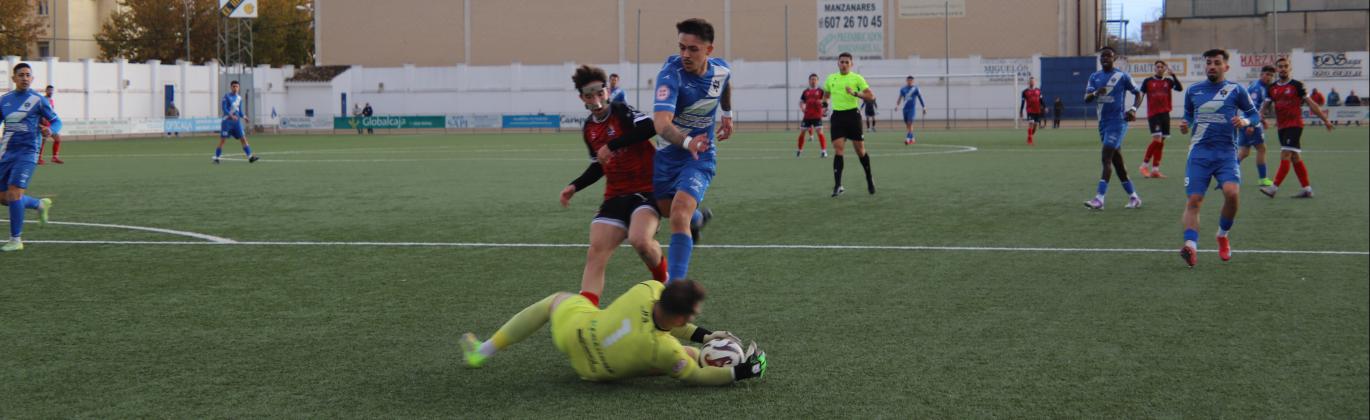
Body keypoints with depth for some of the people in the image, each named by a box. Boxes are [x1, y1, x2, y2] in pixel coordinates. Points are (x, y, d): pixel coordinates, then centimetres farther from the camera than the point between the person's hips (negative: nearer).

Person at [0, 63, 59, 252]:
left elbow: (56, 121, 3)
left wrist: (50, 130, -20)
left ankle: (16, 240, -7)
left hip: (26, 153, -6)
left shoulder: (38, 100, -2)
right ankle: (40, 204, 34)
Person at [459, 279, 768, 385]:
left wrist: (703, 336, -8)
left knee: (557, 299, 35)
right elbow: (695, 377, -20)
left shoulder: (649, 289, -30)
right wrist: (738, 373, -18)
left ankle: (483, 351, 42)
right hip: (595, 372, -2)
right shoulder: (665, 351, -38)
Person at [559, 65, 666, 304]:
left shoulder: (621, 111, -9)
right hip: (615, 196, 7)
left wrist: (612, 145, -25)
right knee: (595, 254, -8)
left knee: (639, 239, -31)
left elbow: (649, 128, -29)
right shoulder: (588, 129, 12)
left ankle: (663, 278, 1)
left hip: (646, 189, -7)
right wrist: (575, 187, 15)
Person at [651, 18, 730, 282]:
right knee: (666, 208, 20)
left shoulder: (722, 70, -12)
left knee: (679, 215, -22)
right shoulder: (671, 74, -26)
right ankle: (699, 218, 57)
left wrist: (728, 114, 26)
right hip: (668, 152, 1)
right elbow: (662, 123, -42)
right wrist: (686, 141, -59)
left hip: (700, 155, -1)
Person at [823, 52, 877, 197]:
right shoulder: (831, 78, 12)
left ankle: (869, 179, 25)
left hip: (852, 115, -2)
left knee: (860, 150, 4)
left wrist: (855, 93, -21)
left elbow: (871, 96, -8)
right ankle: (837, 185, -11)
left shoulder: (857, 78, 0)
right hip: (837, 116, 2)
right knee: (838, 150, -9)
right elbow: (826, 95, 29)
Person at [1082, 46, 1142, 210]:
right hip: (1103, 123, 6)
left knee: (1106, 158, -16)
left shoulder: (1122, 76, -4)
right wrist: (1096, 93, -20)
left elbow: (1138, 93, 5)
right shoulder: (1095, 77, 10)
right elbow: (1086, 98, 1)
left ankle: (1099, 199, -22)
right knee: (1117, 161, 10)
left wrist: (1134, 109, -11)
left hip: (1117, 122, -6)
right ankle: (1133, 197, 21)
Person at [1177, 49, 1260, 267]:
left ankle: (1222, 235, 4)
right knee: (1194, 200, -12)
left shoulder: (1236, 90, 5)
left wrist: (1245, 121, -10)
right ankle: (1191, 245, -18)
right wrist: (1185, 126, 4)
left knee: (1232, 193, -22)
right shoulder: (1193, 90, 12)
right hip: (1199, 152, 2)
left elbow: (1254, 113, 12)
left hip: (1226, 153, -2)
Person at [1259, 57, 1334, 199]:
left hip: (1295, 125, -6)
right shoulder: (1273, 88, 10)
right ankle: (1307, 189, 14)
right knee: (1295, 158, 9)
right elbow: (1266, 106, 12)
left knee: (1285, 155, -14)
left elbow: (1311, 103, 0)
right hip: (1282, 127, 6)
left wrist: (1325, 119, 2)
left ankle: (1274, 188, -19)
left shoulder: (1297, 85, -4)